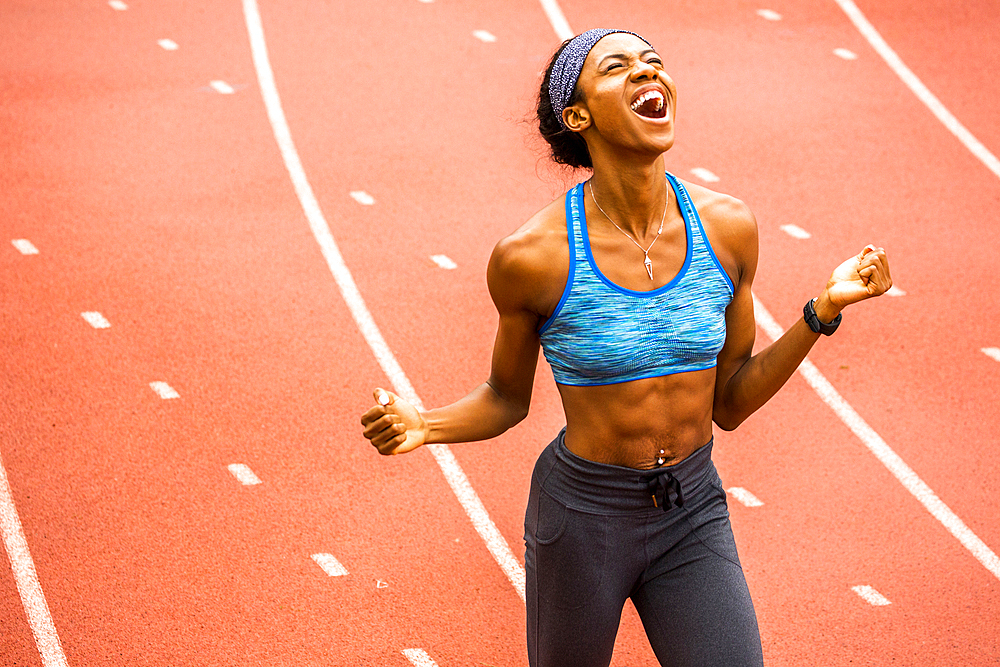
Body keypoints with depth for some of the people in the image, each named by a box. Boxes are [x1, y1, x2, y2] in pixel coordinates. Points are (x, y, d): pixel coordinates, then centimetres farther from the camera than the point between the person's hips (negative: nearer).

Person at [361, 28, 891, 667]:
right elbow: (507, 399, 1)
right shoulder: (532, 256, -16)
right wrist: (423, 425, -19)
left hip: (694, 517, 3)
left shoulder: (726, 228, -7)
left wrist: (824, 310, -7)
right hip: (583, 516, -2)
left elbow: (729, 404, 2)